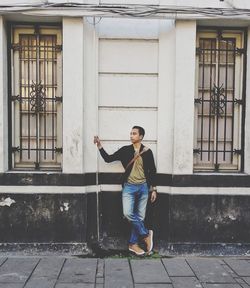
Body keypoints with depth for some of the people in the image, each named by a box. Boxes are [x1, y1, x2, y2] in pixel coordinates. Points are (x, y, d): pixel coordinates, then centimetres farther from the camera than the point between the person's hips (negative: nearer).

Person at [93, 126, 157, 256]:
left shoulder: (147, 152, 1)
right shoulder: (125, 150, 3)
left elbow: (152, 171, 5)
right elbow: (108, 159, 5)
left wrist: (154, 189, 3)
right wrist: (99, 146, -5)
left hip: (143, 187, 0)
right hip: (129, 187, 0)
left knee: (139, 216, 4)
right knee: (128, 213, -17)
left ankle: (133, 243, 17)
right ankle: (146, 234, 3)